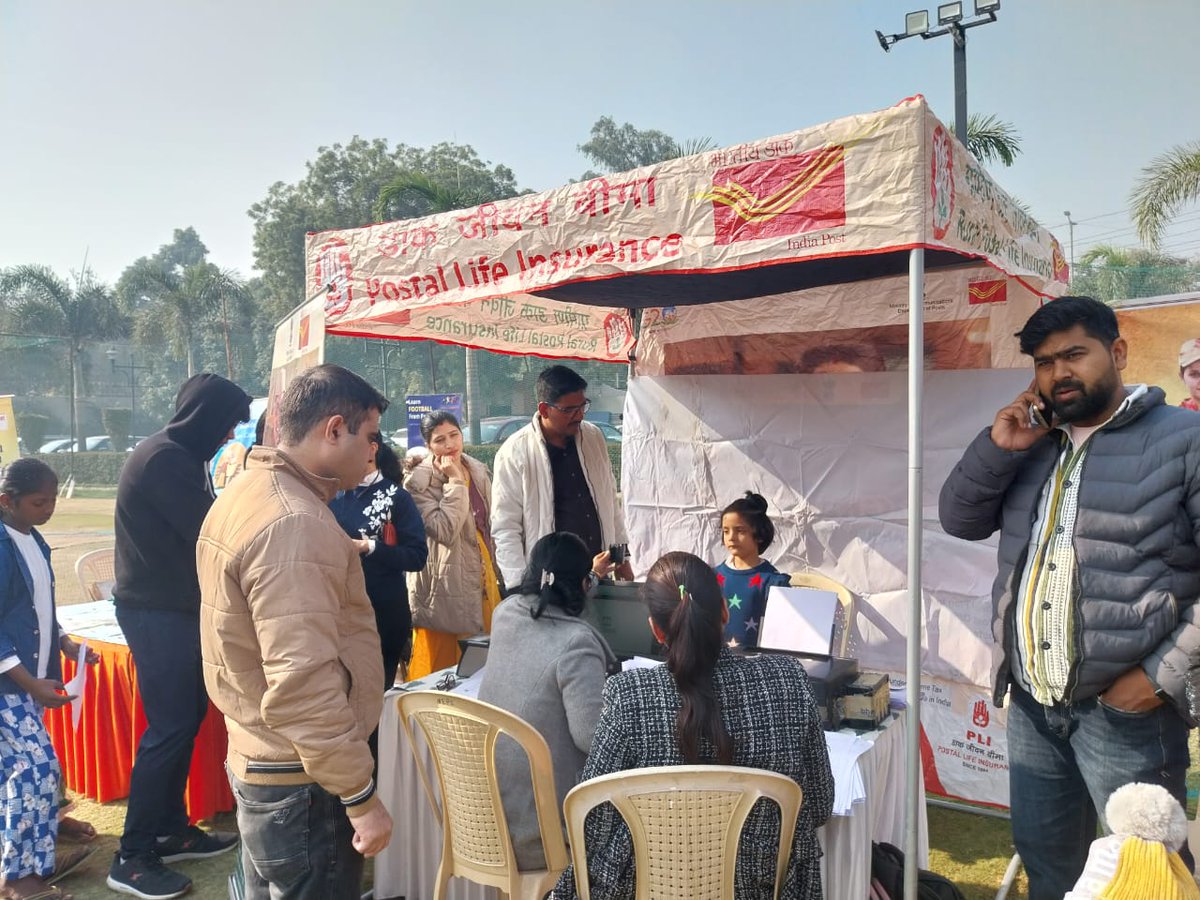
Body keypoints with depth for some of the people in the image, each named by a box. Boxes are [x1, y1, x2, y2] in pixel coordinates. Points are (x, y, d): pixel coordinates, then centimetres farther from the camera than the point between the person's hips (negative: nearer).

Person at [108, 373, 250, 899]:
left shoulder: (179, 455, 11)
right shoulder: (165, 460, -20)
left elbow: (201, 525, 14)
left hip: (175, 608, 10)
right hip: (157, 613, -10)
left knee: (188, 717, 15)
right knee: (168, 728, -5)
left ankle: (171, 830, 28)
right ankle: (133, 858, 7)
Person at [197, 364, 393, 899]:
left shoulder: (248, 492, 9)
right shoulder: (296, 524, -25)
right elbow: (303, 687, -28)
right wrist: (361, 797, -22)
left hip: (254, 759, 10)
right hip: (301, 781, -10)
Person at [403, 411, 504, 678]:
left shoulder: (478, 471, 9)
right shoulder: (419, 482, -12)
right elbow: (444, 530, -25)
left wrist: (496, 575, 19)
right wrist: (455, 482, -21)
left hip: (482, 580, 7)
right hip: (446, 589, -6)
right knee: (442, 668, 1)